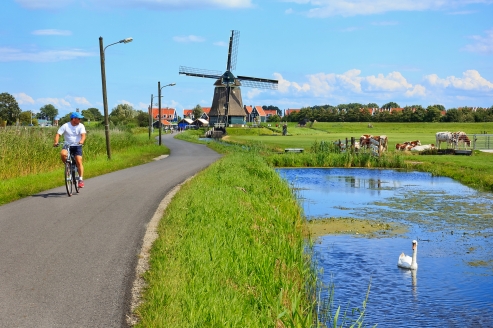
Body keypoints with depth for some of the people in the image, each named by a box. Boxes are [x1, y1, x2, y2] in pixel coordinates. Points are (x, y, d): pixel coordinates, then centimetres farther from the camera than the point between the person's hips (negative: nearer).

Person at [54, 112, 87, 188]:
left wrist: (82, 141, -39)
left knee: (79, 162, -13)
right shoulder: (65, 126, -5)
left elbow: (83, 135, -17)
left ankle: (81, 179, -5)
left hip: (77, 146, 0)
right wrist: (56, 142, -29)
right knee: (63, 154, -31)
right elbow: (58, 134, -10)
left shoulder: (81, 126, -3)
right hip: (67, 146, 0)